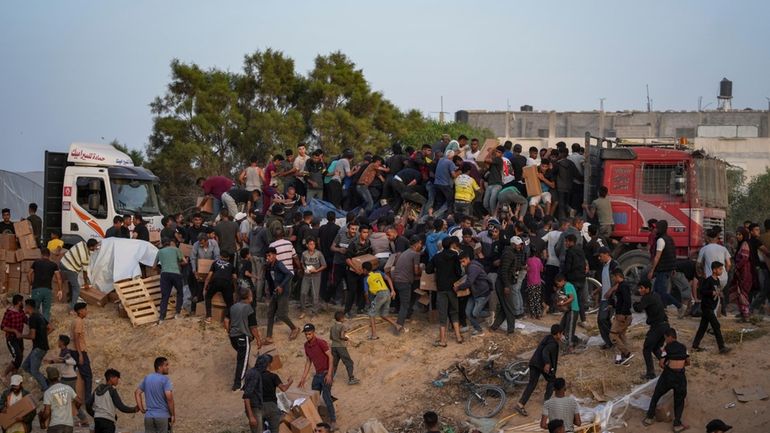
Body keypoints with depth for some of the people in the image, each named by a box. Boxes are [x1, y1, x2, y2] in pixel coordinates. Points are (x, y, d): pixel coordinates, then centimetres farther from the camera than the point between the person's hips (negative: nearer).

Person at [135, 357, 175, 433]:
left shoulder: (147, 378, 10)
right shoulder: (165, 379, -10)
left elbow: (137, 392, 13)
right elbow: (169, 397, -18)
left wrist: (142, 409, 11)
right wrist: (173, 414, -9)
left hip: (149, 416, 5)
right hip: (163, 416, -5)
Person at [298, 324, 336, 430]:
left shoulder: (320, 342, -15)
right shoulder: (306, 345, 7)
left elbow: (330, 357, -16)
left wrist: (329, 374, -22)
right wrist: (303, 378, 14)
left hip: (325, 373, -8)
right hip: (317, 374, 8)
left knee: (326, 396, -12)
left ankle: (333, 421, -7)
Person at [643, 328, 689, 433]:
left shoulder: (667, 348, -4)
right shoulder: (683, 347, 7)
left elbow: (661, 364, -8)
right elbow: (687, 362, 13)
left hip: (668, 375, -3)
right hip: (680, 376, 3)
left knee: (656, 395, 18)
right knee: (679, 401, 17)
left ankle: (650, 418, 21)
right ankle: (677, 424, 10)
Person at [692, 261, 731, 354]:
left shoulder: (718, 280, 11)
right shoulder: (708, 280, -17)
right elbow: (701, 291, -23)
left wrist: (720, 294, 4)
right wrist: (712, 292, -28)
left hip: (711, 308, 9)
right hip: (707, 307, -9)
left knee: (703, 326, 13)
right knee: (716, 326, -9)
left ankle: (695, 346, 19)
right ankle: (721, 347, -8)